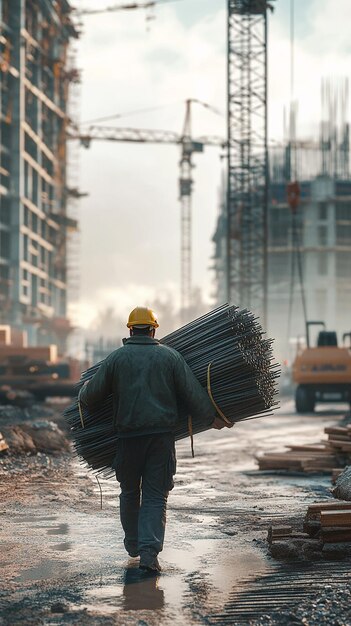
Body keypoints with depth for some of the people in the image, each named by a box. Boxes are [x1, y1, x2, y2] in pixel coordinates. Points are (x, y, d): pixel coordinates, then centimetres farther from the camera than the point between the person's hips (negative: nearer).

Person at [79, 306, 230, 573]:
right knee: (156, 495, 2)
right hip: (162, 435, 0)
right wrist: (211, 417, 11)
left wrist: (82, 396, 29)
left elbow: (92, 393, 6)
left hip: (128, 435, 0)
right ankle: (149, 550, -13)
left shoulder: (116, 358, 2)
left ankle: (133, 544, 32)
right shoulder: (170, 356, 3)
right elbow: (192, 391, 0)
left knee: (130, 491, 19)